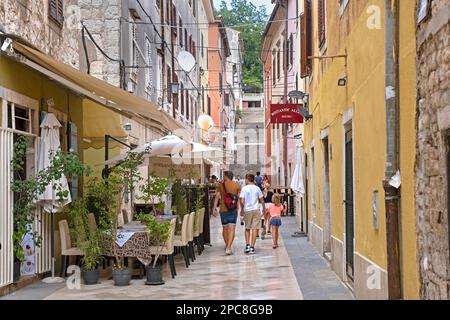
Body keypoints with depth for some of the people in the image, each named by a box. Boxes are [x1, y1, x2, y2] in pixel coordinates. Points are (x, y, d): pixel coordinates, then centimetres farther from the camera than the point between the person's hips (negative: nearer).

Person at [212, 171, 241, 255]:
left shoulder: (221, 185, -1)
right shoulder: (237, 186, 0)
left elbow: (217, 197, -4)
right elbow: (239, 198, -1)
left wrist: (214, 208, -2)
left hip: (223, 209, 1)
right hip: (233, 210, -1)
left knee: (225, 228, 17)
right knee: (232, 229, -4)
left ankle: (227, 246, 31)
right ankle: (229, 248, -17)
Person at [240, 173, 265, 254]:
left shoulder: (244, 189, -3)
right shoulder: (257, 188, 3)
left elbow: (242, 201, -8)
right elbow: (262, 200, 6)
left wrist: (242, 210, 6)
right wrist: (263, 208, 20)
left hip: (247, 210, 0)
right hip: (256, 210, 0)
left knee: (247, 228, 14)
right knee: (255, 228, 1)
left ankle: (247, 245, 4)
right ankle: (252, 247, -3)